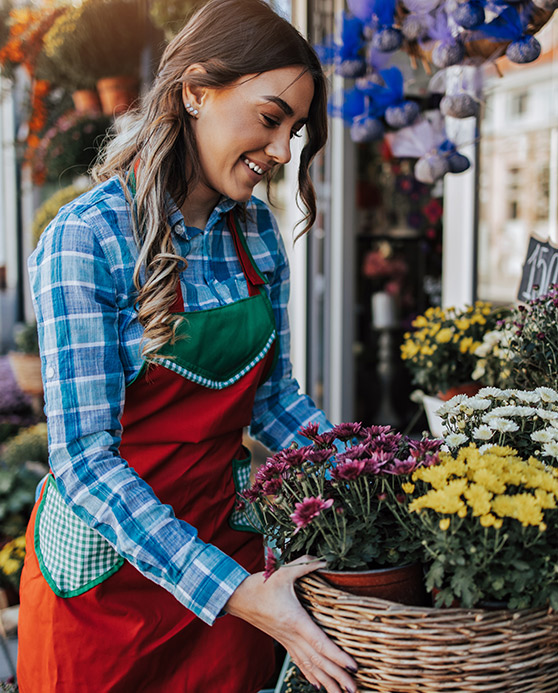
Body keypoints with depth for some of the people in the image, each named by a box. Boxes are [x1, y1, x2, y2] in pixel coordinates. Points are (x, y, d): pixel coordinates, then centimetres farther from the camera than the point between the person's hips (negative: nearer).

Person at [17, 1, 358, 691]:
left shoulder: (256, 231, 0)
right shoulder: (86, 239, -19)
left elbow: (273, 392, 8)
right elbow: (84, 457, -23)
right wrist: (233, 591, -29)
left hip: (232, 545, 5)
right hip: (108, 566, -5)